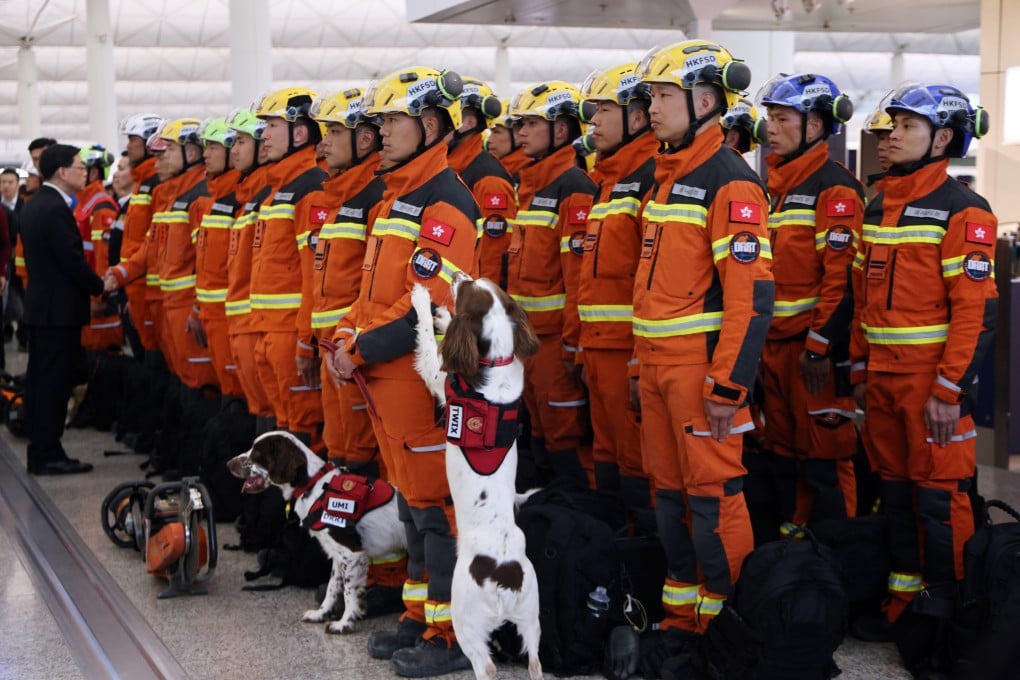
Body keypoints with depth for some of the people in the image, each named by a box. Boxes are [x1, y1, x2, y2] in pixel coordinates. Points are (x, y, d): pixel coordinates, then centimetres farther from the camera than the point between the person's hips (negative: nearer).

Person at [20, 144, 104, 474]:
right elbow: (73, 261, -20)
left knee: (40, 381, 12)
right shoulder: (57, 209, -18)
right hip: (60, 309, -10)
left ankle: (40, 452, 18)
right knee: (54, 382, -5)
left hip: (40, 305, 10)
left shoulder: (34, 205, 13)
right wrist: (100, 286, -5)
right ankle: (48, 455, -1)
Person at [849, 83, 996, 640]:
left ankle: (943, 611, 9)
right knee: (895, 490, 13)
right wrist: (860, 369, 15)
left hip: (933, 378, -7)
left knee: (940, 496, -2)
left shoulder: (961, 211, -10)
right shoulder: (877, 208, 13)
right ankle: (902, 602, 23)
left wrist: (950, 389, -19)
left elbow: (976, 309, -15)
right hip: (882, 376, 8)